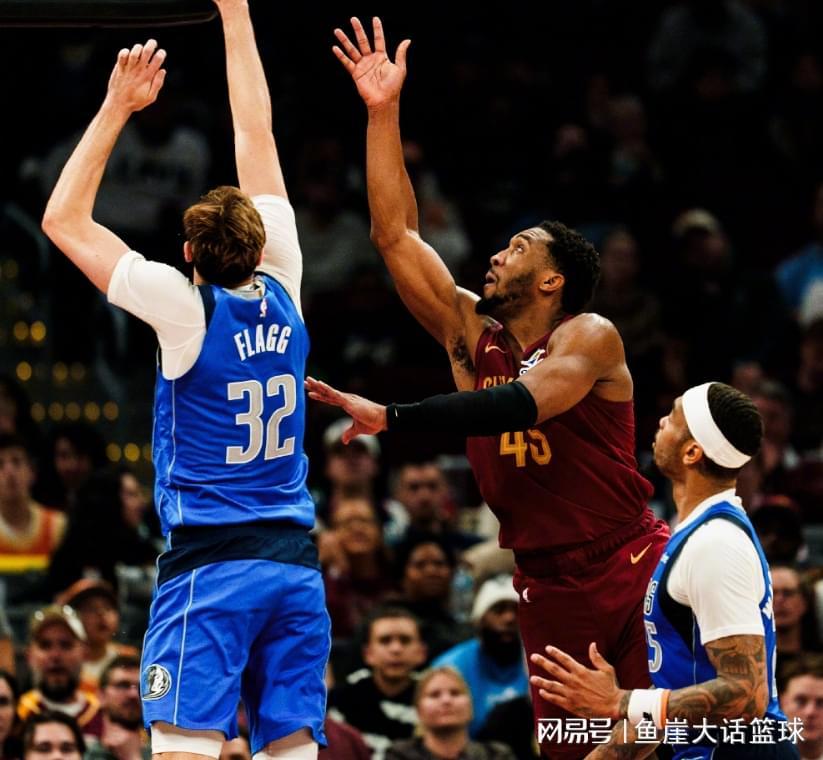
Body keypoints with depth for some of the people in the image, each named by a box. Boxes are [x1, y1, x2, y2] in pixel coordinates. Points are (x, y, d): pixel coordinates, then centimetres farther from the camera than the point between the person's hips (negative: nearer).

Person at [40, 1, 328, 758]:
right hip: (295, 564, 5)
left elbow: (64, 220, -1)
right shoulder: (280, 291, 5)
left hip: (209, 563, -5)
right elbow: (257, 135, 13)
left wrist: (117, 107, 4)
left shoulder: (187, 307, -6)